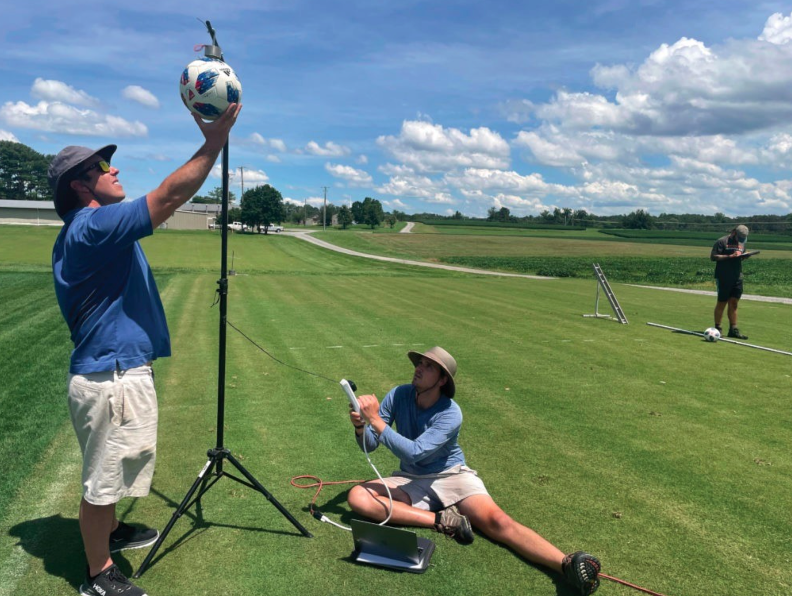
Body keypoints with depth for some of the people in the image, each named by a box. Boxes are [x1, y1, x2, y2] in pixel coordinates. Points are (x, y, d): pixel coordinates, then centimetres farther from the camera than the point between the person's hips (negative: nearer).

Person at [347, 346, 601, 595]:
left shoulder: (450, 413, -18)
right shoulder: (398, 396, -7)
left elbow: (414, 453, -30)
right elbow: (369, 445, -5)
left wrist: (376, 421, -31)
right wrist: (360, 426, -28)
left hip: (451, 475, -3)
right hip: (411, 482, 4)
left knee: (497, 521, -29)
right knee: (357, 496, -24)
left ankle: (568, 565, -42)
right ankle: (440, 520, -26)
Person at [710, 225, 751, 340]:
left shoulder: (741, 243, 15)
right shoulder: (722, 241, -7)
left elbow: (741, 257, 24)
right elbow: (713, 257, -13)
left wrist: (744, 256, 0)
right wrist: (730, 256, -21)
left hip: (737, 278, 6)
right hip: (723, 278, -6)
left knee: (734, 304, 7)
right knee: (722, 303, 1)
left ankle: (733, 330, 10)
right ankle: (718, 329, 10)